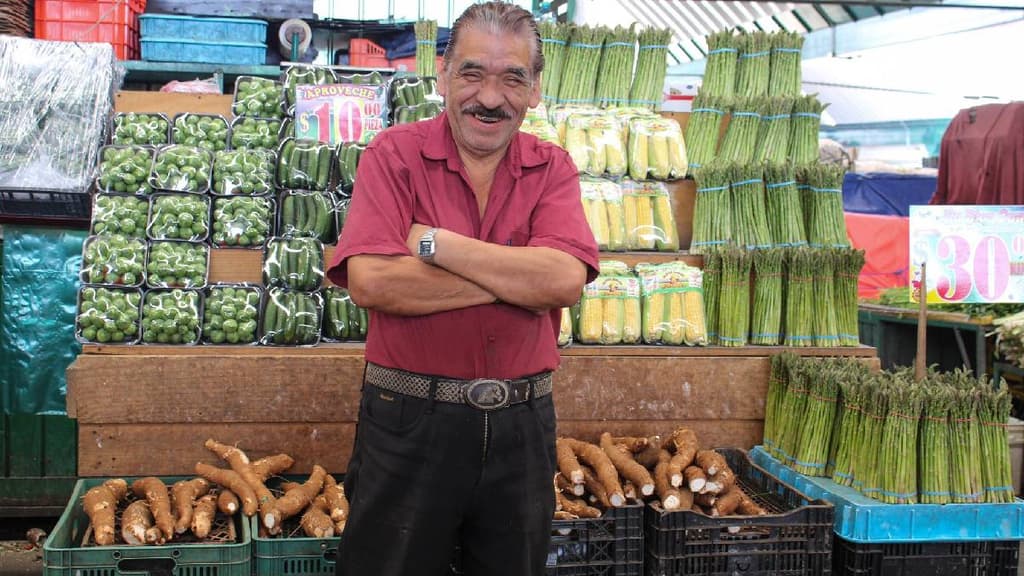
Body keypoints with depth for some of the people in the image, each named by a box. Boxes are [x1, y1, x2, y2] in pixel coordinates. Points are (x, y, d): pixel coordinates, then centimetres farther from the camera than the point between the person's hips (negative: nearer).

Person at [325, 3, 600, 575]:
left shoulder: (552, 169, 2)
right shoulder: (395, 155, -5)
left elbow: (565, 280, -16)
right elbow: (369, 281, -20)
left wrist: (432, 242, -16)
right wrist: (515, 279, -16)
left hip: (521, 425, 3)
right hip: (410, 420, -2)